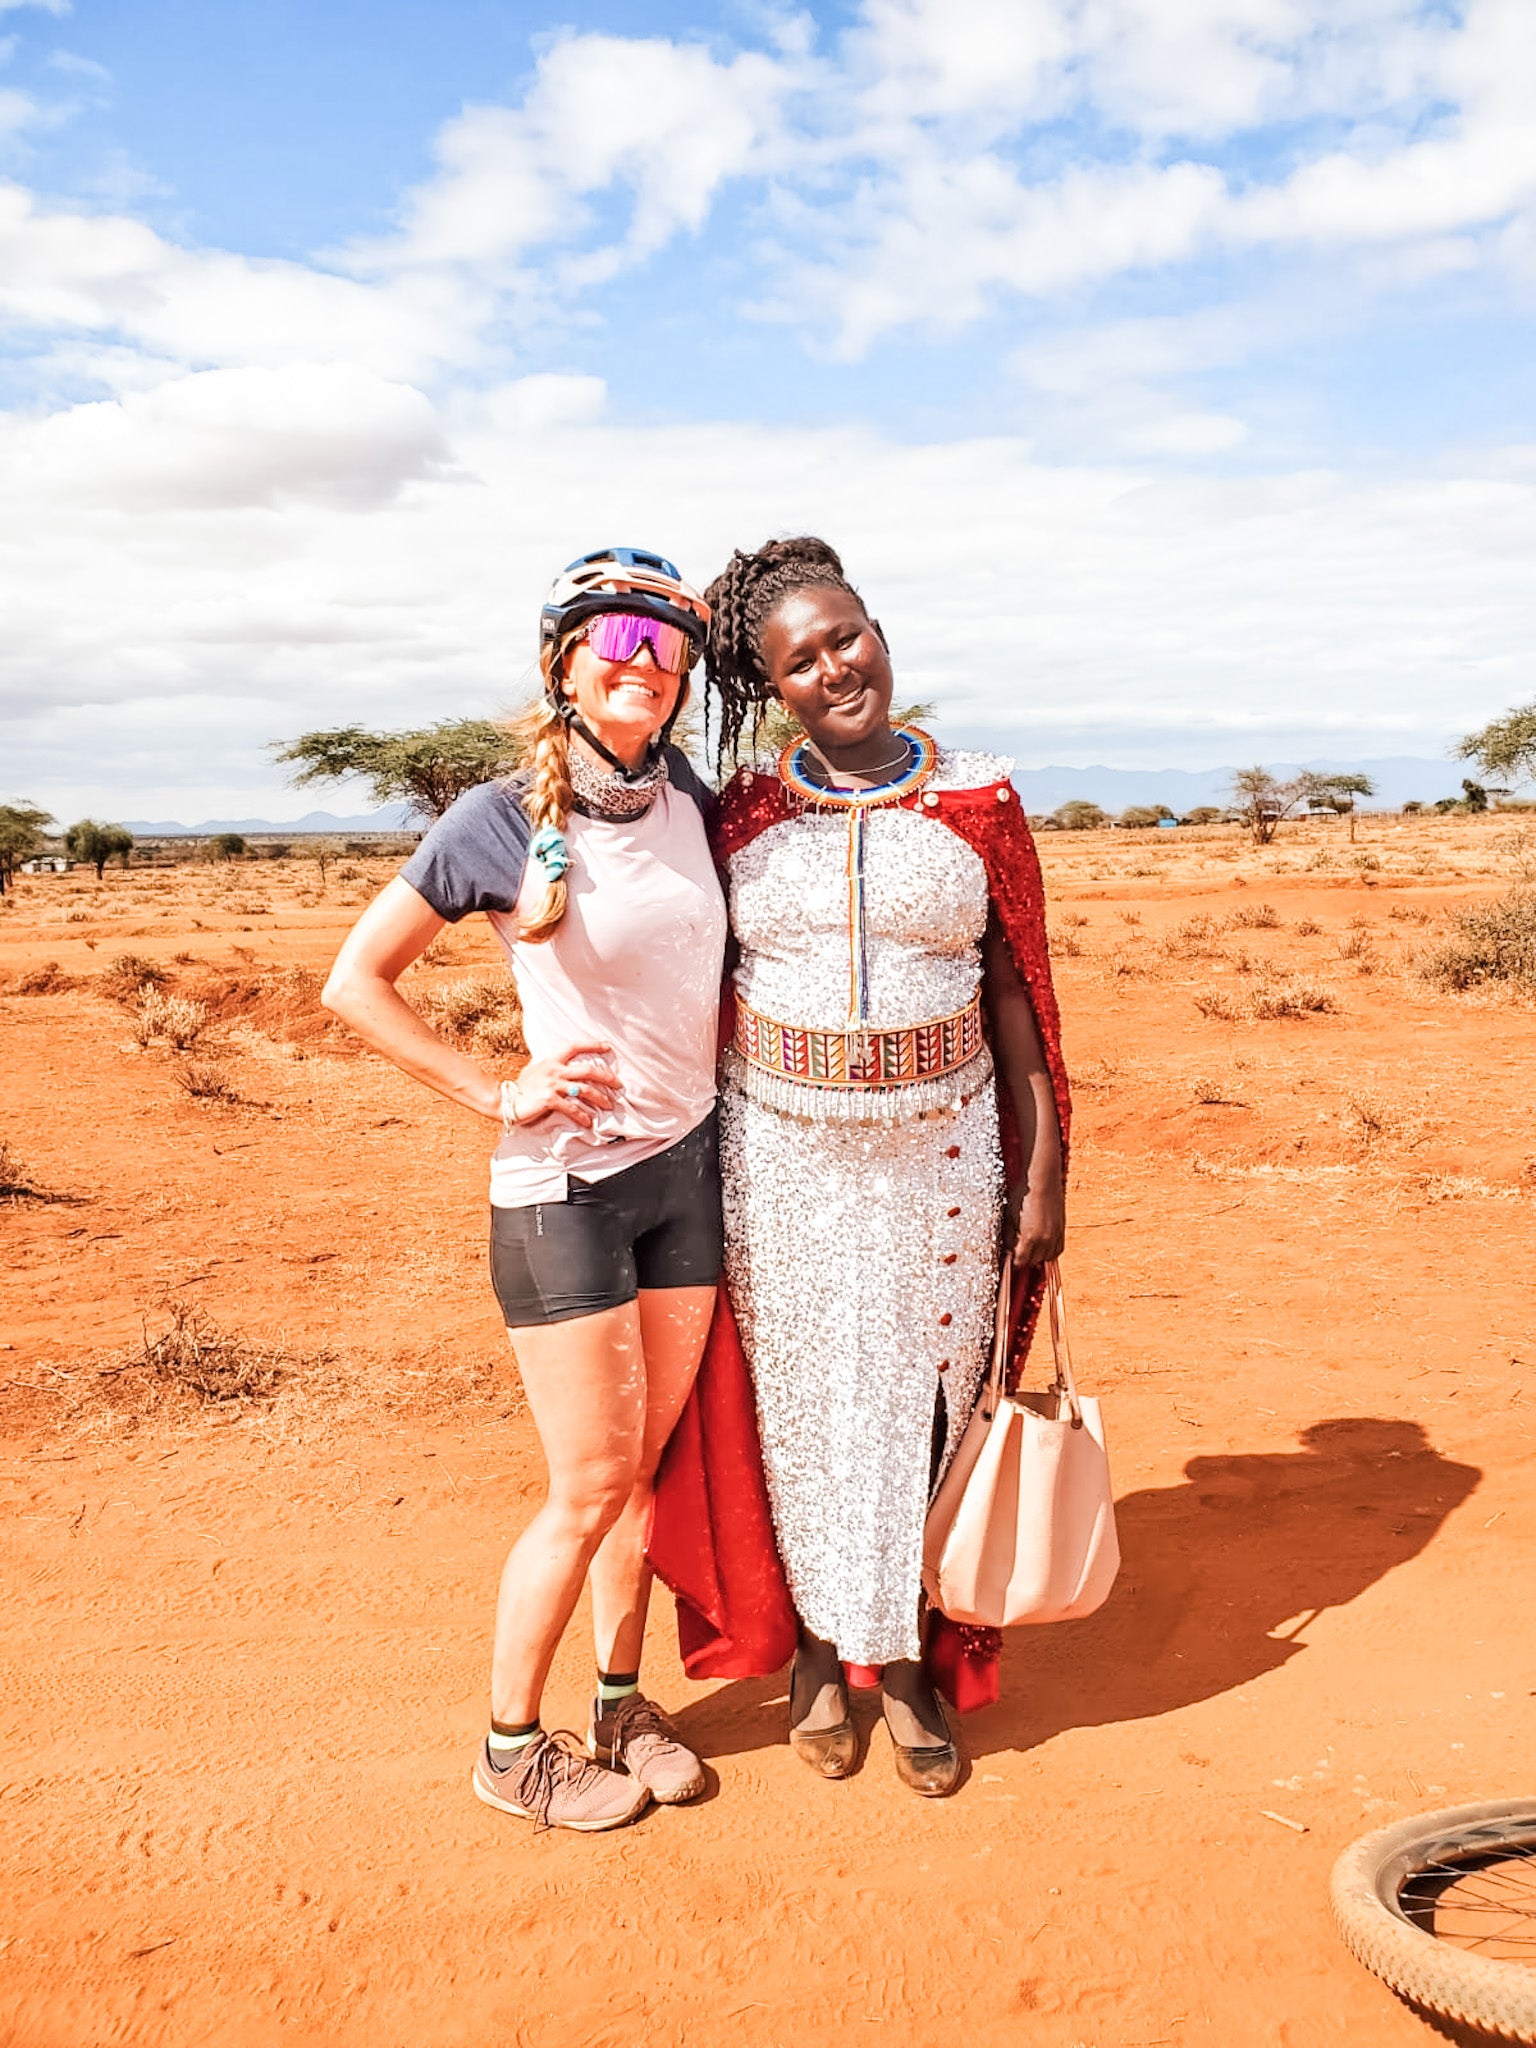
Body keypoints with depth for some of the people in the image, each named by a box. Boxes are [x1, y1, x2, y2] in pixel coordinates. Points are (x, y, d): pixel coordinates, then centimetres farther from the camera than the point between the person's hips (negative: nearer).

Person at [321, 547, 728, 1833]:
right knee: (591, 1485, 2)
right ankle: (513, 1747, 23)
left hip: (688, 1166, 5)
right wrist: (496, 1095, -10)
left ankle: (622, 1703, 33)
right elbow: (355, 982, -7)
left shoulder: (688, 796, 2)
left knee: (650, 1464, 14)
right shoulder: (502, 822, -13)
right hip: (563, 1185, -5)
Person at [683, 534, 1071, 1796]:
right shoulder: (743, 819, 1)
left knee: (922, 1398, 8)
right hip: (782, 1149, 1)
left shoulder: (978, 804, -1)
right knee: (802, 1399, 10)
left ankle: (906, 1656, 28)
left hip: (938, 1148, 0)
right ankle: (821, 1649, 30)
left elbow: (1017, 987, 1)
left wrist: (1045, 1170, -1)